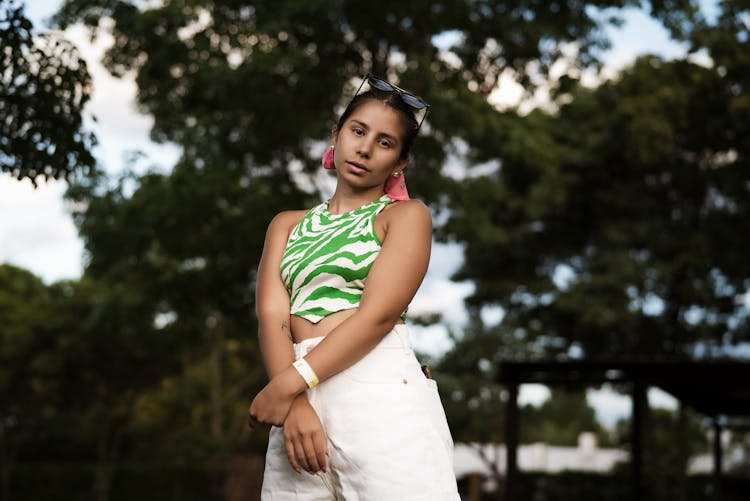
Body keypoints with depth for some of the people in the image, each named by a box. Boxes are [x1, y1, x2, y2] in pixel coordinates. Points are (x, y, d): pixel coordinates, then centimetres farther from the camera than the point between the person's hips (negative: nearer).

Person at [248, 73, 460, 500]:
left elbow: (379, 313, -6)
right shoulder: (288, 224, 21)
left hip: (383, 389, -3)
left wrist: (288, 384, -14)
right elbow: (272, 314, 5)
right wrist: (295, 405, -13)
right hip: (298, 398, 3)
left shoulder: (405, 216, 9)